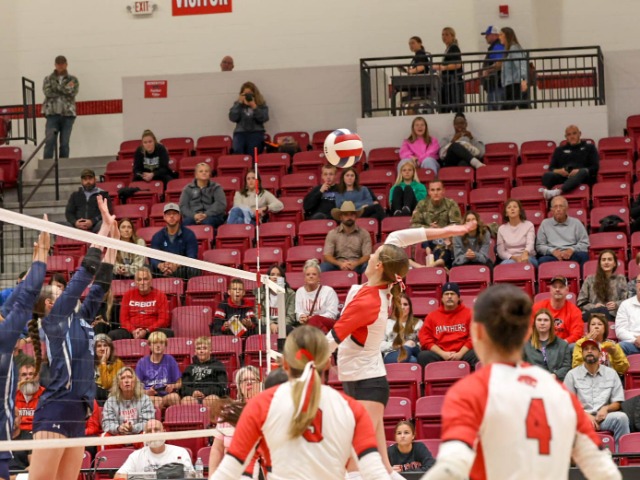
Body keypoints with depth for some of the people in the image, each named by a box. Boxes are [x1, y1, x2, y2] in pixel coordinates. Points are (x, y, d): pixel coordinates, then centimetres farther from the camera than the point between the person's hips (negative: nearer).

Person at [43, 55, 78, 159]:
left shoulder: (72, 79, 12)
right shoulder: (48, 79, 13)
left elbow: (73, 92, -6)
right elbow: (47, 92, -5)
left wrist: (57, 88, -6)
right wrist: (65, 89, -5)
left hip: (68, 114, 1)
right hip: (52, 113, 0)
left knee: (64, 144, 1)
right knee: (49, 142, -12)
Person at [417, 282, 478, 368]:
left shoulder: (468, 313, 10)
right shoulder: (432, 316, 14)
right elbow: (425, 338, 6)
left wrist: (460, 354, -11)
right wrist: (442, 354, -9)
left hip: (462, 352, -1)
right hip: (439, 354, 1)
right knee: (423, 356, -30)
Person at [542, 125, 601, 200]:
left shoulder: (589, 147, 23)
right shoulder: (559, 150, 31)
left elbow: (595, 167, 9)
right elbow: (551, 168, 23)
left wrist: (578, 171, -11)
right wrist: (558, 171, -4)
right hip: (563, 177, 3)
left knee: (583, 172, -39)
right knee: (547, 175, -29)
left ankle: (558, 191, -62)